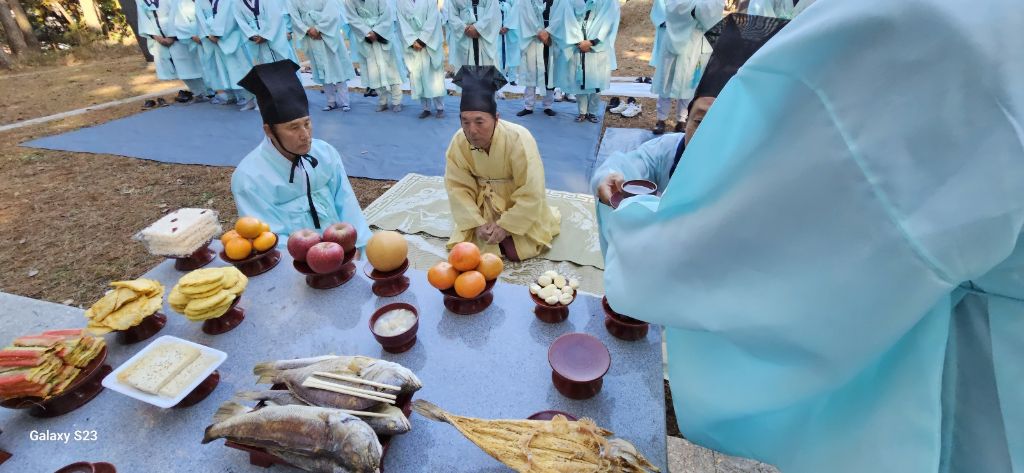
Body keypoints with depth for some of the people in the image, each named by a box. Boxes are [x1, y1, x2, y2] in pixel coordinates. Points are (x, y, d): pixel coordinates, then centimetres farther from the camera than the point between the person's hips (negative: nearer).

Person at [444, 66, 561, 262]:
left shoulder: (519, 139, -31)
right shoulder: (458, 142, -20)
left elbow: (531, 194, -26)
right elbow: (458, 188, -13)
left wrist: (505, 225, -23)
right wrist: (477, 223, -21)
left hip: (521, 206, -3)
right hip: (483, 206, 3)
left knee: (515, 252, -7)